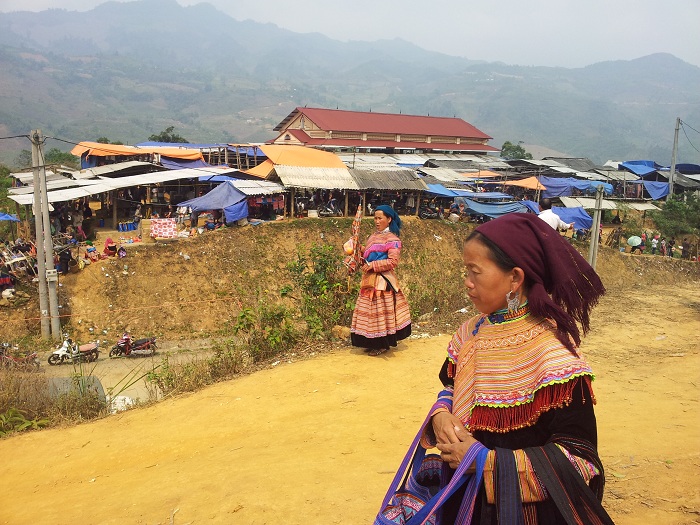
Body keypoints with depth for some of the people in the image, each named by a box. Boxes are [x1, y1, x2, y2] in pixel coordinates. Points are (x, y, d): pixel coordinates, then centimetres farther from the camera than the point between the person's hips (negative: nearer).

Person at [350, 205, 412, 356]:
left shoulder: (393, 240, -9)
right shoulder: (373, 237, 15)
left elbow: (392, 262, -17)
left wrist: (373, 265, -20)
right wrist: (359, 249, 2)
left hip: (382, 281, -8)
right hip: (369, 279, 8)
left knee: (381, 311, 0)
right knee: (370, 310, 11)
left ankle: (383, 344, 12)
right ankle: (373, 342, 22)